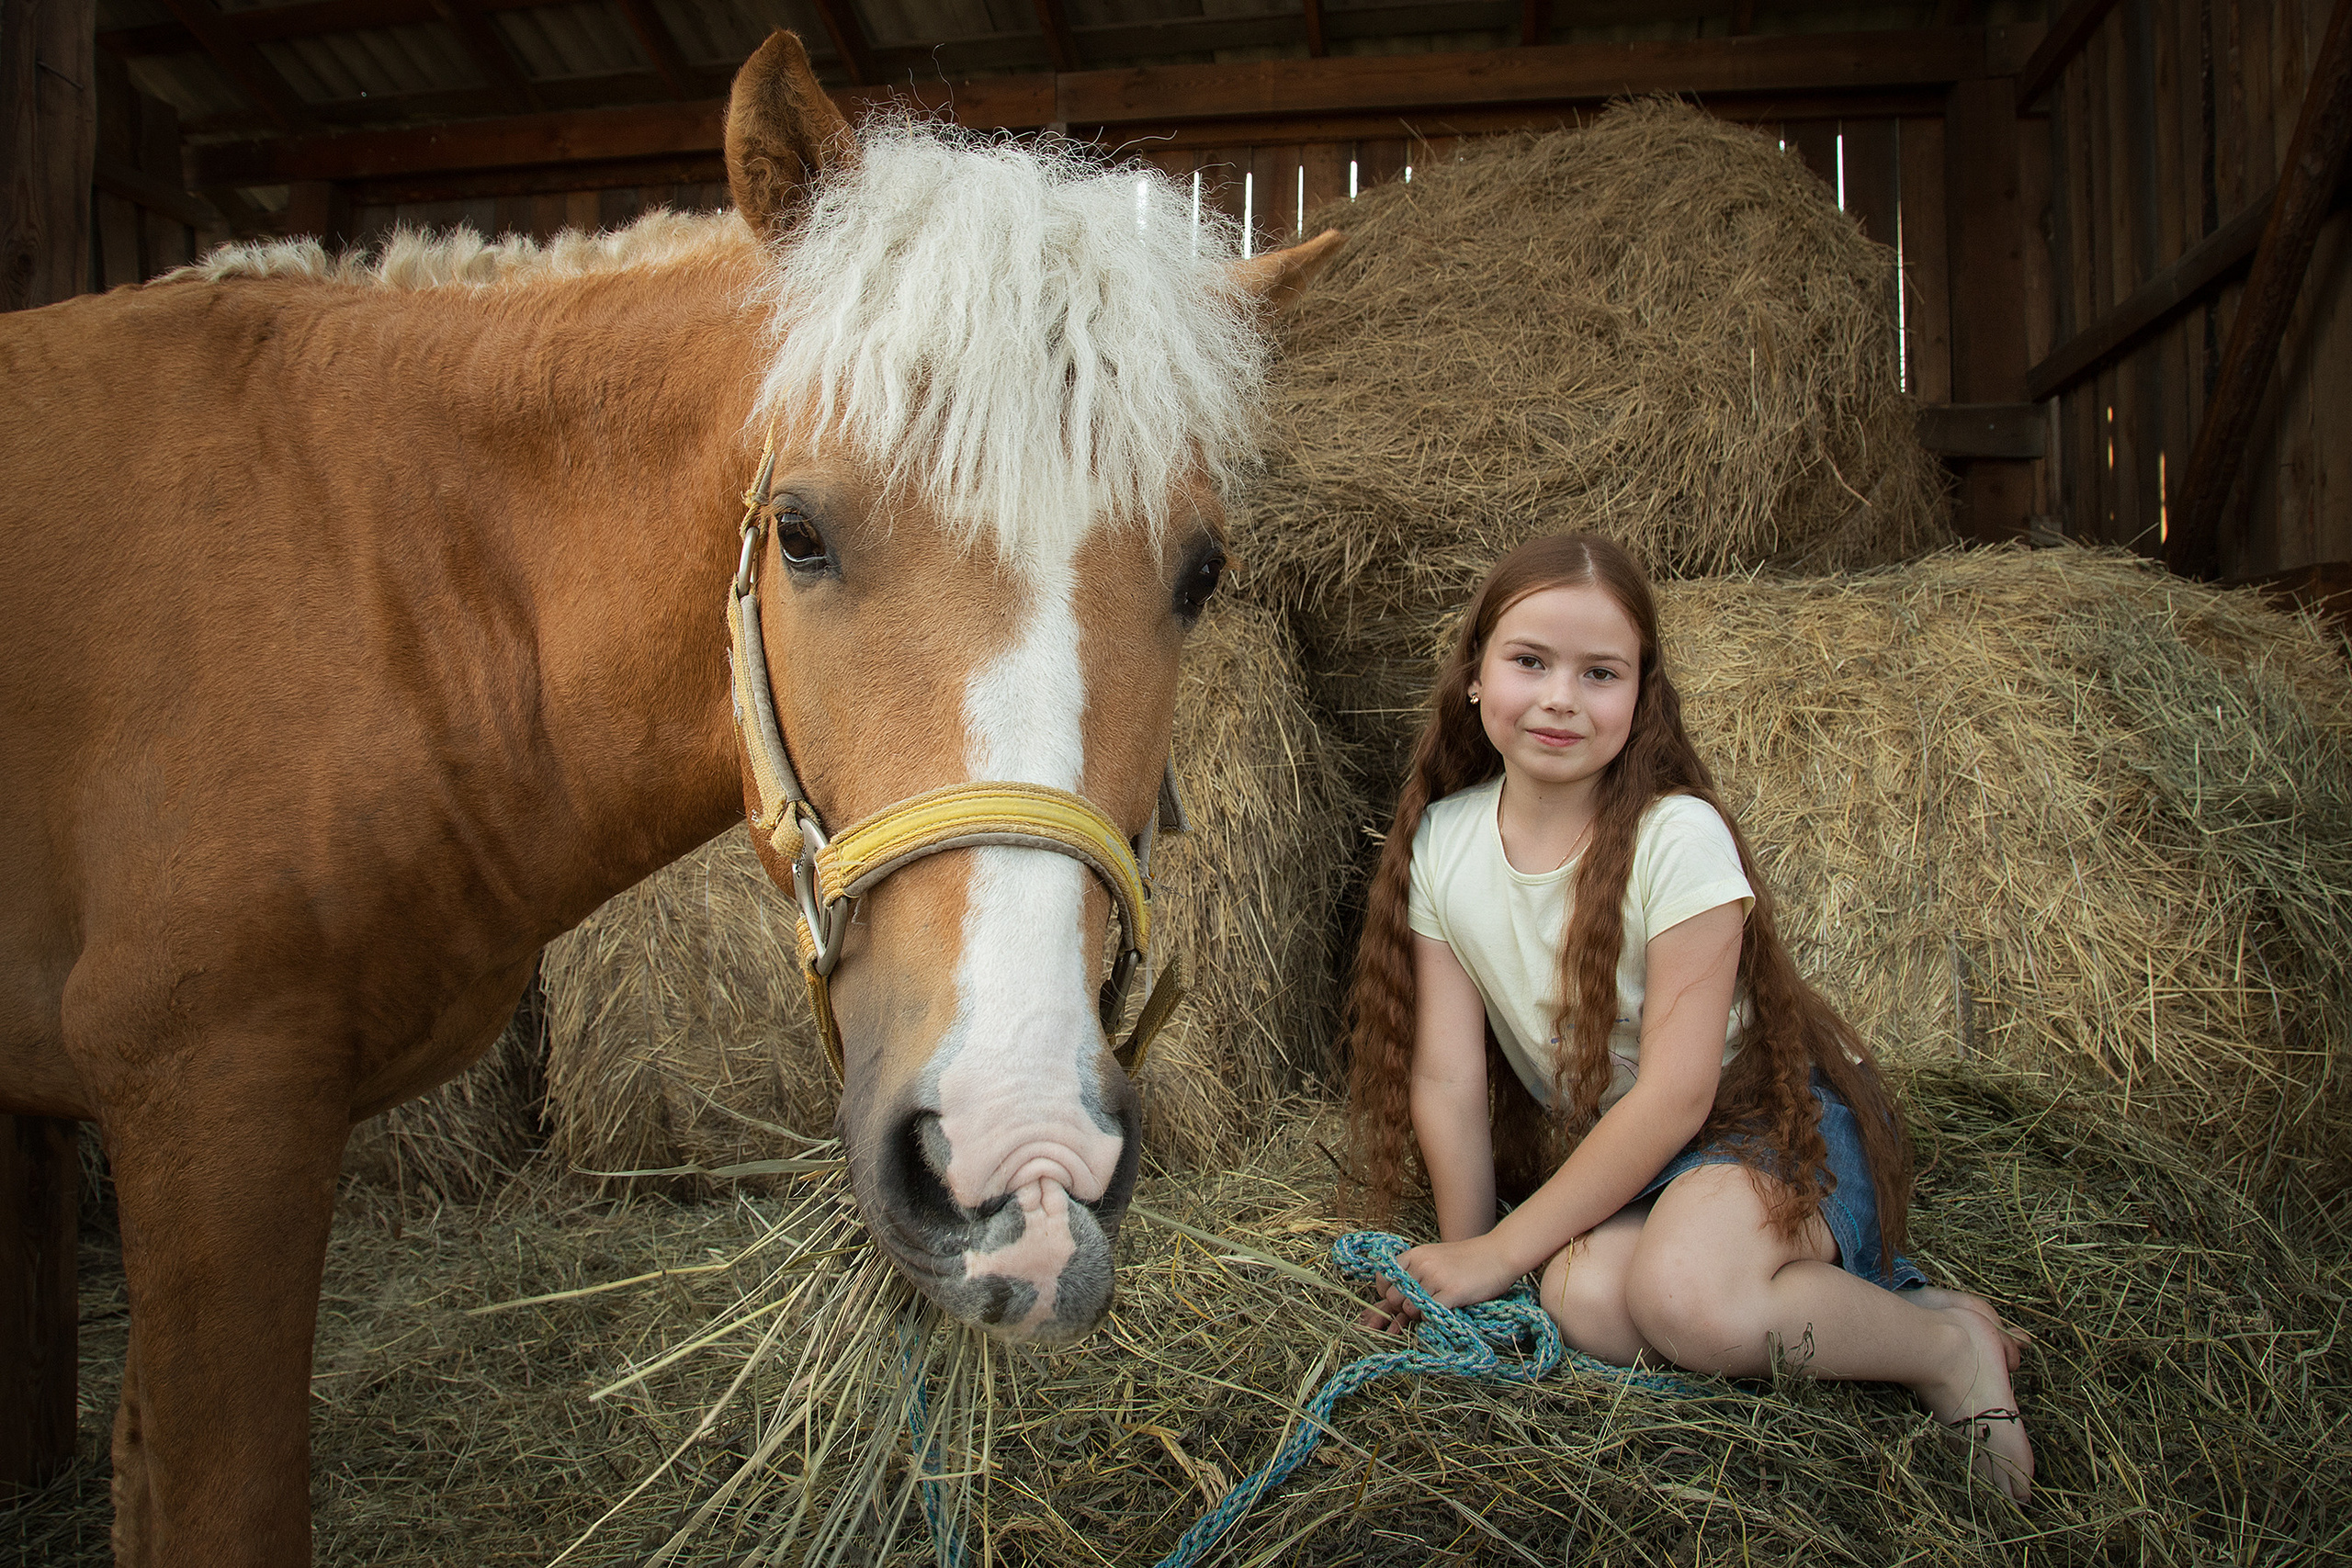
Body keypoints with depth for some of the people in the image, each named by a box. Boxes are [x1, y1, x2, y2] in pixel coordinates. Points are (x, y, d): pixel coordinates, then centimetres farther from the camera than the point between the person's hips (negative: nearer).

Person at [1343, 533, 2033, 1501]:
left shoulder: (1678, 836, -21)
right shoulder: (1443, 844, -8)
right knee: (1586, 1296, -27)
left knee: (1682, 1293, -33)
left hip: (1775, 1118, -4)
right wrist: (1463, 1266, -5)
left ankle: (1951, 1345, -7)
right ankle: (1821, 1291, -5)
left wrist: (1502, 1251, -16)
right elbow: (1447, 1081, -5)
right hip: (1613, 1149, 5)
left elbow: (1676, 1095, -20)